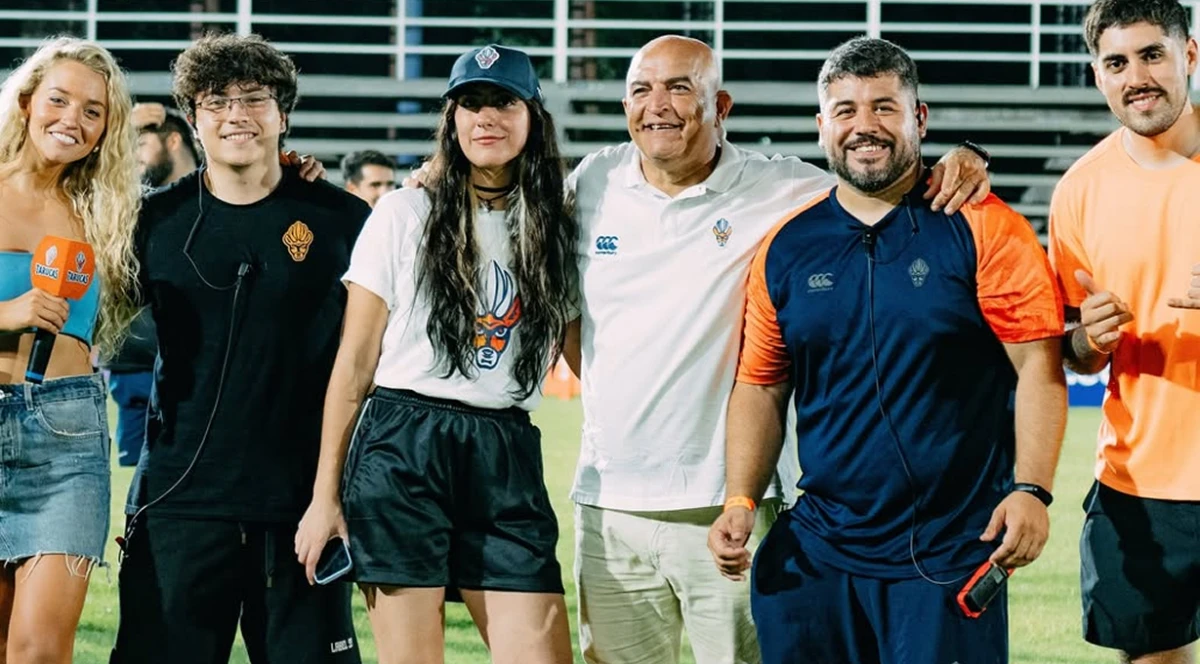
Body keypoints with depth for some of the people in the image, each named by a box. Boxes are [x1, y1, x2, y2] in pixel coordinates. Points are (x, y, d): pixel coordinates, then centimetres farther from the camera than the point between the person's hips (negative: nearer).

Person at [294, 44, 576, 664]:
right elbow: (354, 363, 3)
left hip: (508, 459, 3)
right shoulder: (405, 214, 3)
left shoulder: (555, 232, 11)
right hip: (403, 449, -3)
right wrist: (325, 495, -1)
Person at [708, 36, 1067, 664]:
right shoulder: (785, 247, 8)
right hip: (814, 554, 4)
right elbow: (760, 387, 14)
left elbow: (1038, 366, -6)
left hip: (950, 553, -4)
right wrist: (740, 503, 1)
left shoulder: (984, 229, -3)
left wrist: (1031, 489, -16)